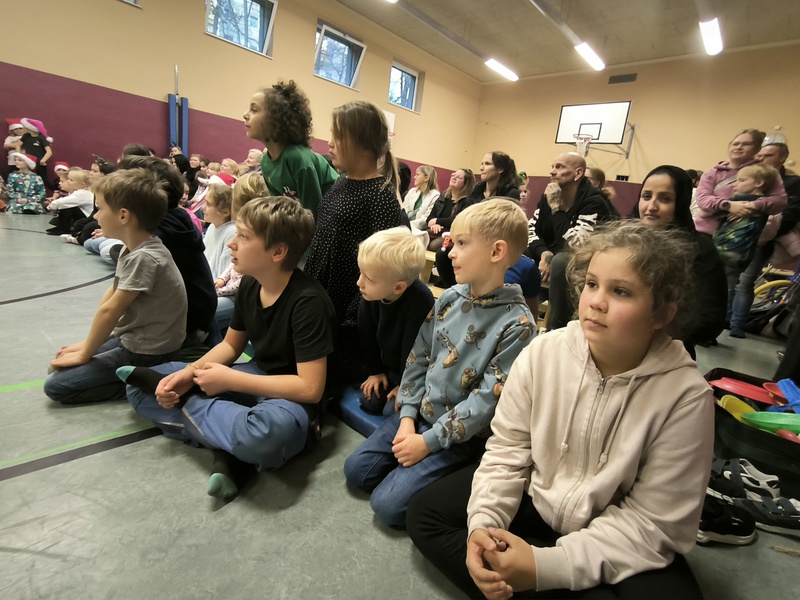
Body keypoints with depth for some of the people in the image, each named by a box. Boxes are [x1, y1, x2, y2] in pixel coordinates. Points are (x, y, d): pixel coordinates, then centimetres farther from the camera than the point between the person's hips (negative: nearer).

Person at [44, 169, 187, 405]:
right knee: (62, 365, 13)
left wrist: (84, 354, -9)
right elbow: (110, 296, 10)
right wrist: (86, 344, 10)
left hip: (145, 353, -9)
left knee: (55, 385, -4)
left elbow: (110, 311, -20)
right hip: (131, 338, 9)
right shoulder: (133, 249, 5)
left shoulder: (144, 257, -26)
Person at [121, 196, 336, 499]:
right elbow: (231, 345, 12)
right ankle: (226, 446, -14)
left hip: (291, 397, -7)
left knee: (268, 432, -44)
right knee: (139, 388, 5)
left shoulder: (307, 302, -25)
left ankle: (186, 399, -13)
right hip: (255, 379, 8)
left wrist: (229, 380, -20)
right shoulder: (249, 284, -2)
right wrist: (190, 372, -8)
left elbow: (310, 388, -26)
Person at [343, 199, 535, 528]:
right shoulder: (449, 298, -2)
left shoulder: (517, 323, -20)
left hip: (461, 433, -5)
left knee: (388, 504, -9)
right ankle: (411, 472, 20)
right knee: (356, 470, 4)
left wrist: (429, 441, -16)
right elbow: (418, 358, 3)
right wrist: (407, 417, -4)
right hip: (420, 413, 6)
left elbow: (489, 398, -20)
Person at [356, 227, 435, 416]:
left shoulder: (420, 303, -39)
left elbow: (412, 350, -26)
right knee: (369, 402, 3)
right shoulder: (369, 294, -20)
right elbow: (368, 336, -4)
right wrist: (375, 371, 5)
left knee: (392, 411, -11)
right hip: (388, 366, 6)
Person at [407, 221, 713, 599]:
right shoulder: (543, 353, -16)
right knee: (426, 513, -2)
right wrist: (483, 523, -23)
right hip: (534, 501, 2)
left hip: (622, 543, -1)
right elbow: (506, 450, -8)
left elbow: (654, 523, -19)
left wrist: (546, 565, -27)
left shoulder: (685, 396, -22)